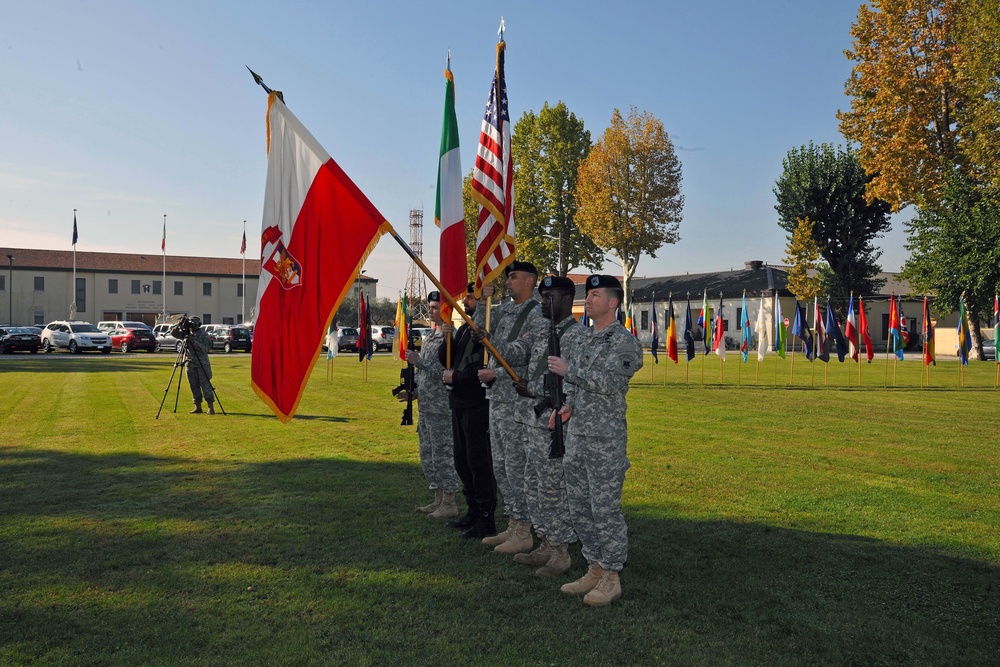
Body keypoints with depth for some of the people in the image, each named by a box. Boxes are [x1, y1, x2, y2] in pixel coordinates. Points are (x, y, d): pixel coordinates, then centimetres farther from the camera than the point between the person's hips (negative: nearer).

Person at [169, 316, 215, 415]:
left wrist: (194, 341, -25)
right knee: (194, 386, 6)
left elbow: (206, 348, -15)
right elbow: (172, 332, 6)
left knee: (205, 385, -7)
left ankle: (211, 407, -6)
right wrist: (179, 324, -9)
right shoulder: (185, 333, 8)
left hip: (202, 363, -5)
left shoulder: (204, 334, -6)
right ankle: (198, 407, 12)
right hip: (190, 363, 5)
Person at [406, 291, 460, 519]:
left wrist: (419, 361, -19)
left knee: (444, 454, -3)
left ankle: (449, 503, 6)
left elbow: (446, 372, -22)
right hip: (425, 406, 10)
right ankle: (438, 499, 25)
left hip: (441, 408, -10)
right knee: (428, 455, 15)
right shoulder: (430, 336, 15)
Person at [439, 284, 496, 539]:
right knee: (462, 461, 15)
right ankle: (473, 511, 26)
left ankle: (486, 519, 4)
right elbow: (446, 360, 15)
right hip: (459, 403, 10)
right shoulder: (464, 328, 16)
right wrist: (447, 339, -3)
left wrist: (456, 377, -14)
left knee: (478, 461, -5)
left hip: (478, 404, -10)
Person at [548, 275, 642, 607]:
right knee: (580, 509, 13)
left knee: (605, 510, -2)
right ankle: (594, 570, 25)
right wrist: (568, 406, 6)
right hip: (576, 436, 9)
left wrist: (568, 370, -16)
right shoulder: (583, 339, 16)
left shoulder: (623, 341, -10)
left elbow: (608, 383, -23)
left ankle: (611, 579, 11)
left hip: (606, 440, -8)